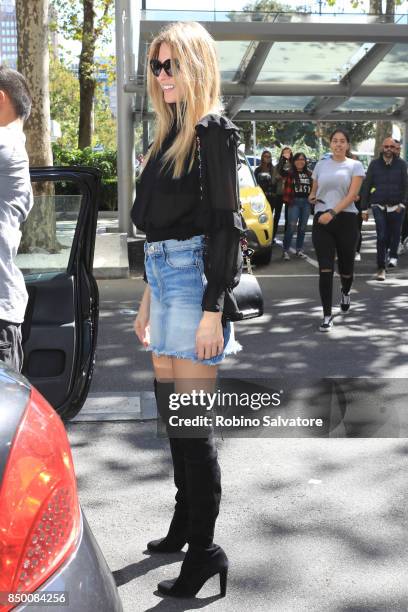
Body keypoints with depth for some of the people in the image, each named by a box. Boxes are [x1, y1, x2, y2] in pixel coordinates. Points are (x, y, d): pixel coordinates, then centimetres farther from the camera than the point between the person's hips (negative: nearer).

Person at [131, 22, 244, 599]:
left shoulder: (213, 131, -8)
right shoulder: (171, 132, 17)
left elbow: (224, 222, -15)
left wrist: (213, 309, -20)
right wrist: (147, 296, 20)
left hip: (194, 276, -9)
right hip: (163, 275, 9)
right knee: (169, 406, 16)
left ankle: (204, 549, 8)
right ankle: (185, 522, 32)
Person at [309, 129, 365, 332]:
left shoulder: (355, 166, 3)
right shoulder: (321, 165, 13)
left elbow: (352, 195, -9)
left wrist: (332, 213, -21)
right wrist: (312, 197, 0)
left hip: (345, 219, -1)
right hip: (321, 220, 1)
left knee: (346, 264, 9)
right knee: (325, 269, -8)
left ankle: (345, 292, 45)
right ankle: (327, 315, -2)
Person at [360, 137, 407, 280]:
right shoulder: (374, 164, 3)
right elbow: (366, 186, 4)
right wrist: (364, 208, 1)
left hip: (396, 207, 1)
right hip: (379, 206, -1)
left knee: (395, 234, 9)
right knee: (382, 237, -6)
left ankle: (393, 256, 38)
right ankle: (381, 267, 1)